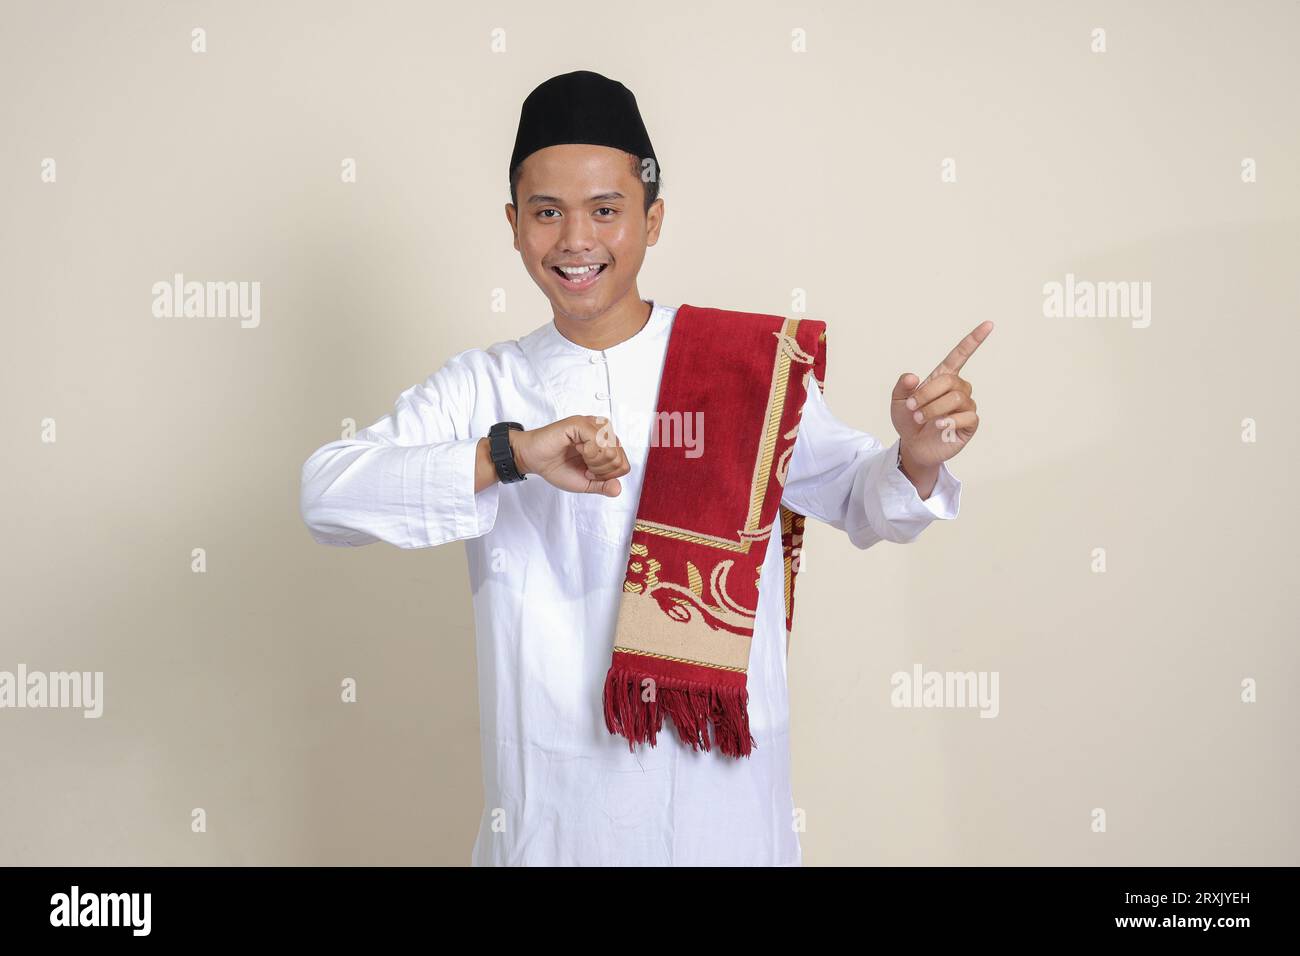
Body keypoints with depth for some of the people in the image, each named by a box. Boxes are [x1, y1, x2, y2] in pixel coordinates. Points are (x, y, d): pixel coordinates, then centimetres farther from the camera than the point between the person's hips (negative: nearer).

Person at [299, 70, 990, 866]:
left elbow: (858, 498, 4)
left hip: (724, 793, 0)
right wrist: (511, 455, -25)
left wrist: (916, 458, -20)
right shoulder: (483, 387, 0)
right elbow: (326, 493, -11)